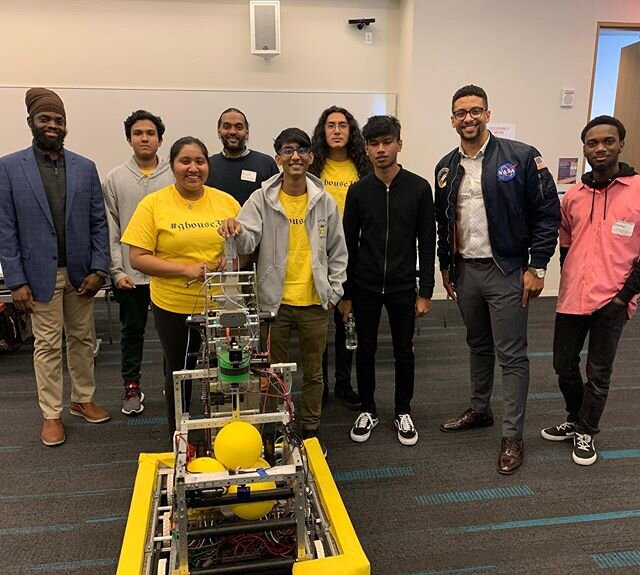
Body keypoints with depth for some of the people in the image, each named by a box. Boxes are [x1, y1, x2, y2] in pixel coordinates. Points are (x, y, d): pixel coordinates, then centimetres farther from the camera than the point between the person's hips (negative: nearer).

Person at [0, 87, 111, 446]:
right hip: (40, 273, -2)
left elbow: (99, 222, 4)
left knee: (83, 339, 13)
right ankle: (52, 415, 20)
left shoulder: (85, 168, 4)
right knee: (48, 346, 6)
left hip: (81, 272, 3)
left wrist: (99, 269, -4)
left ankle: (83, 399, 31)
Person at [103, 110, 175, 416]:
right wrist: (117, 270, -5)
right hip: (130, 273, 1)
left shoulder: (175, 176, 0)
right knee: (132, 330, 12)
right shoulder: (115, 178, 2)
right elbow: (110, 229, 1)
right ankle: (132, 388, 27)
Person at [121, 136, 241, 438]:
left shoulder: (226, 202, 1)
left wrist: (232, 259, -13)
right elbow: (138, 258, -10)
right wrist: (185, 269, -20)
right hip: (173, 307, -2)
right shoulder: (153, 204, -7)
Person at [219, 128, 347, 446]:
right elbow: (246, 242, -16)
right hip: (275, 301, -1)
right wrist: (235, 230, -38)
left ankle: (310, 432, 33)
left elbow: (337, 252, 6)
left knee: (313, 371, 15)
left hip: (315, 301, 2)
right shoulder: (262, 199, -5)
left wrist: (333, 293, 1)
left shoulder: (325, 202, -1)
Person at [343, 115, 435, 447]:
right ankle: (368, 410, 28)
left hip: (403, 287, -1)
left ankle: (403, 412, 28)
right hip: (365, 287, 1)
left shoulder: (418, 188, -4)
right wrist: (345, 294, 0)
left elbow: (427, 243, -2)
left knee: (404, 352, 10)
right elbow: (349, 244, 1)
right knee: (365, 350, 11)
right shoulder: (358, 191, -2)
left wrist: (425, 292, -6)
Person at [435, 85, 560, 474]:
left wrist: (537, 267, -12)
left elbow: (548, 212, -9)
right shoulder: (447, 168, 7)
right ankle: (480, 410, 36)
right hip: (465, 270, 5)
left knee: (512, 355, 1)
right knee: (478, 346, 19)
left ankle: (513, 436, 13)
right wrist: (445, 266, 14)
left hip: (506, 271, -5)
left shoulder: (521, 157, -9)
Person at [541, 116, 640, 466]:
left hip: (612, 301, -4)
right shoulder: (573, 195, 6)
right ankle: (575, 421, 38)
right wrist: (571, 282, 12)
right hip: (571, 299, 4)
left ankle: (586, 433, 29)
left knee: (598, 373, 9)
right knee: (564, 365, 15)